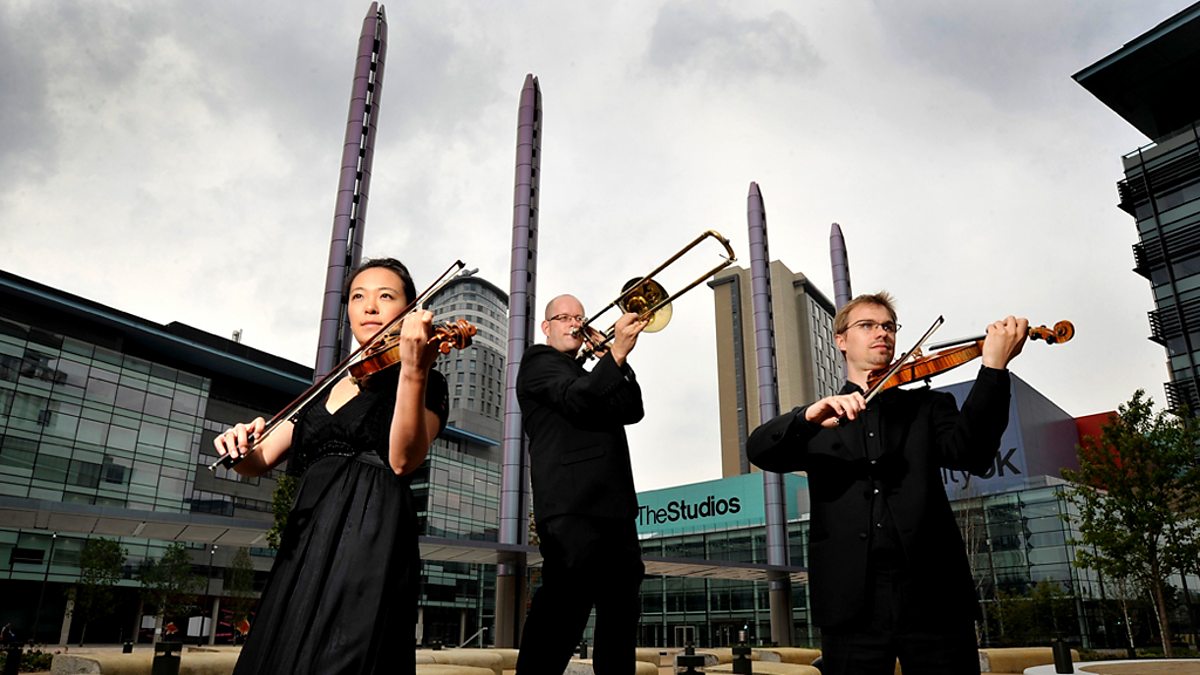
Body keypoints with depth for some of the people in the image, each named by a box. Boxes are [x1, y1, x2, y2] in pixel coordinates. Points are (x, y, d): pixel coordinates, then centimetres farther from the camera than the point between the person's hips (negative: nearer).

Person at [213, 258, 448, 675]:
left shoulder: (422, 381, 3)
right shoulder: (325, 389, 21)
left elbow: (402, 461, -16)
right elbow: (258, 462, 16)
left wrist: (413, 370, -28)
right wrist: (240, 443, -8)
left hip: (368, 536, -6)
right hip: (304, 545, 6)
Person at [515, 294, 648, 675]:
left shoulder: (588, 377, 30)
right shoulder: (539, 361, 5)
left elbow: (631, 410, 15)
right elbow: (576, 399, -14)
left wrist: (615, 359, 6)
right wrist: (616, 353, -22)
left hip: (613, 506, 9)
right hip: (572, 505, -9)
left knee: (620, 608, 10)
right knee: (564, 609, -13)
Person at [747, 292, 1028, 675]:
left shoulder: (928, 405, 15)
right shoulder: (817, 420, 15)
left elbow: (971, 454, -5)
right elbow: (758, 450, -4)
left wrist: (994, 367, -17)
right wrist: (810, 417, -23)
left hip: (932, 593, 0)